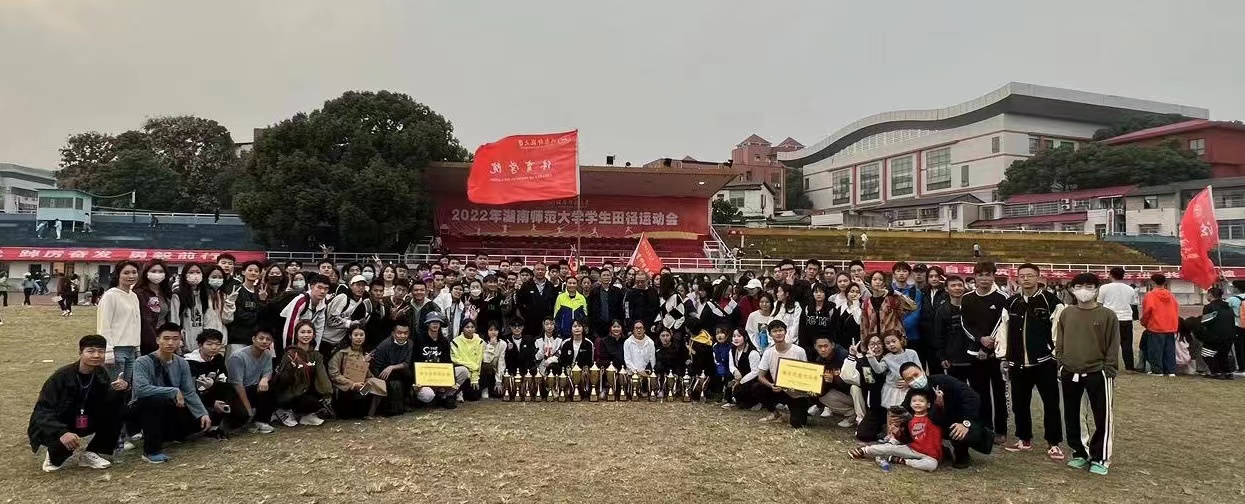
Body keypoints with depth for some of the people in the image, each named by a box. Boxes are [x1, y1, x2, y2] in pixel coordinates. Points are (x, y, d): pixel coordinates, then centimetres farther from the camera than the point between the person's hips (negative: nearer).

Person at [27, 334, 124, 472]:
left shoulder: (101, 373, -9)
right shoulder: (61, 376, -23)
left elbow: (108, 401, -4)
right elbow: (42, 410, -26)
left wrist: (121, 388, -28)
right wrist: (62, 432, -43)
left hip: (84, 423, 5)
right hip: (54, 426, -5)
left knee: (116, 401, -19)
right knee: (65, 441, -38)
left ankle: (90, 454, -5)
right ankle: (56, 456, 4)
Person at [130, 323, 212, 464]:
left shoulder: (182, 364, -2)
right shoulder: (143, 362, -18)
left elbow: (189, 393, -3)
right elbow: (141, 389, -33)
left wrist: (203, 413, -15)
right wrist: (174, 391, -29)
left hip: (168, 409, 5)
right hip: (142, 409, -5)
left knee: (199, 421, -13)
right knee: (157, 400, -38)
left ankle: (163, 434, 15)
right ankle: (152, 450, -23)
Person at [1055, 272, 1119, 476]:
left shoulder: (1108, 315, -5)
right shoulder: (1066, 314, 5)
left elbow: (1113, 347, -4)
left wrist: (1109, 371, -7)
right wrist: (1061, 365, 5)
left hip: (1097, 373, -3)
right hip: (1070, 373, 4)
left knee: (1103, 417, 2)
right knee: (1071, 416, 11)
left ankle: (1100, 458, 15)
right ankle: (1079, 453, 25)